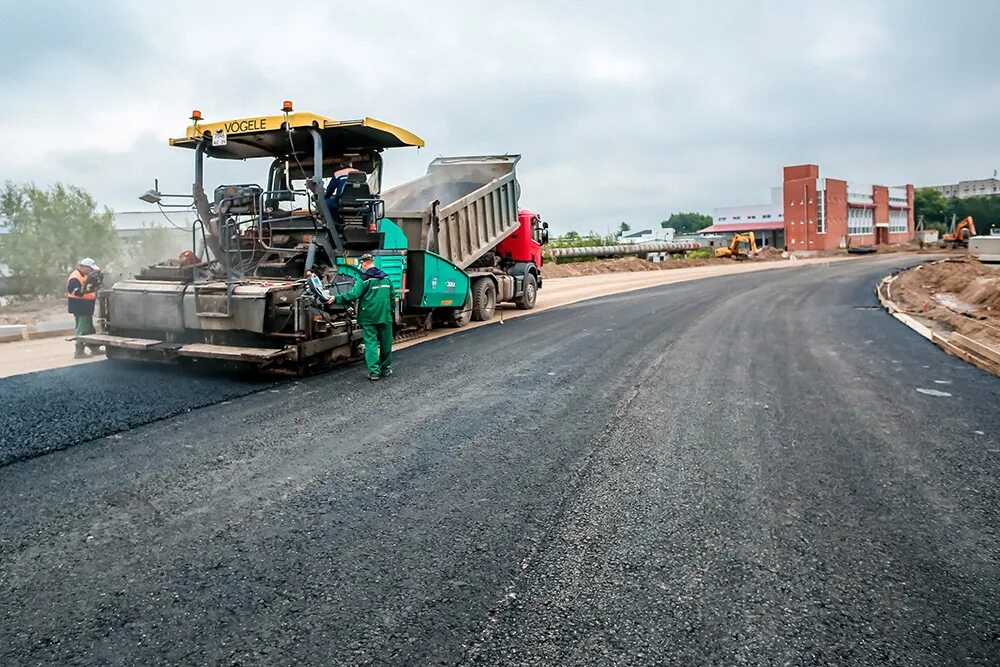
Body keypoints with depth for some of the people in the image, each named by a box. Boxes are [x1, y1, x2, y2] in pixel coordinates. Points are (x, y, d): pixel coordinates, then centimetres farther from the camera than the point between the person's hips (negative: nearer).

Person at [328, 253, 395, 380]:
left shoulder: (364, 279, -9)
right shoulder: (386, 277, 8)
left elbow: (353, 295, -15)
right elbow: (392, 297, 14)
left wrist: (336, 299, -8)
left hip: (369, 318, -4)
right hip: (385, 317, 4)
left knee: (371, 343, -1)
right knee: (386, 343, 12)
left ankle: (374, 371, -5)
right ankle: (386, 368, 23)